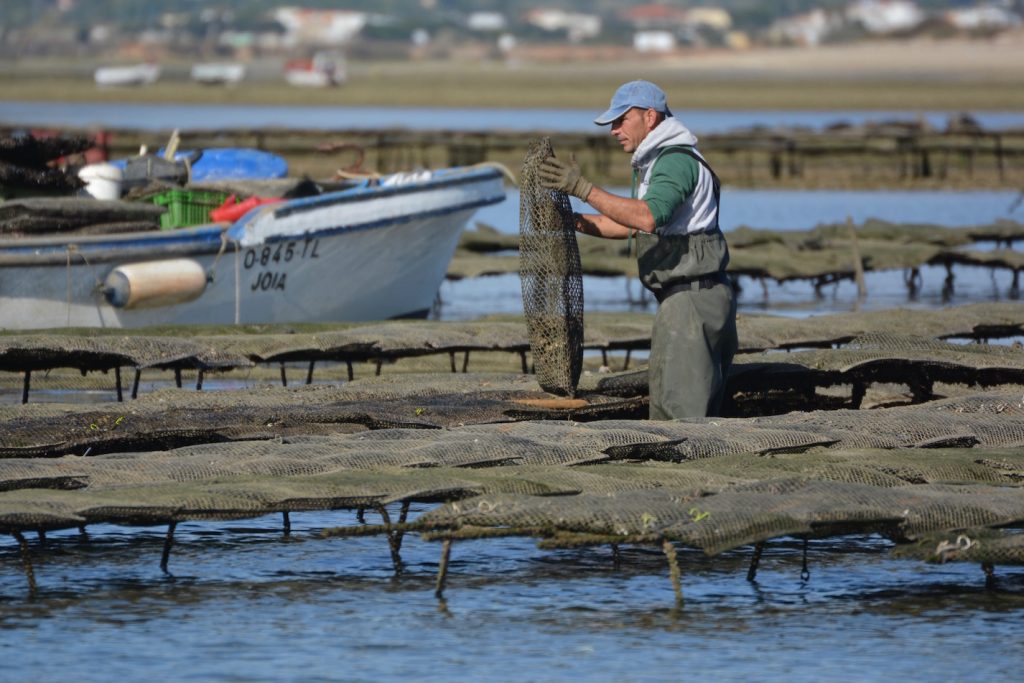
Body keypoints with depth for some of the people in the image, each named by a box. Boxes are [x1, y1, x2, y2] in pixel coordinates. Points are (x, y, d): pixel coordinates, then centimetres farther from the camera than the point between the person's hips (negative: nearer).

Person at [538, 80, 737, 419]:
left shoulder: (677, 160, -15)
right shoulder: (651, 162, 19)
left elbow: (648, 217, -32)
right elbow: (630, 224, 29)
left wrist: (584, 189, -33)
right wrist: (575, 222, 18)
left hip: (690, 299, -11)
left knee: (676, 411, -12)